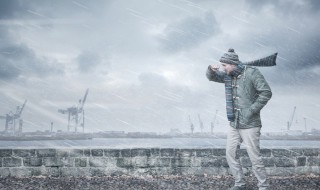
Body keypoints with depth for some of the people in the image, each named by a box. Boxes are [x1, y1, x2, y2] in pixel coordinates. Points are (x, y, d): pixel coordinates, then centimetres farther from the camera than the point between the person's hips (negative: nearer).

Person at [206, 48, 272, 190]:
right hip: (234, 124, 7)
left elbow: (266, 93, -17)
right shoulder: (228, 75, 7)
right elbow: (211, 77, 19)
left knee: (255, 158, -4)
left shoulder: (252, 73, -13)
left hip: (250, 125, -7)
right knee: (230, 154, 9)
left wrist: (251, 110, -18)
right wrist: (211, 69, -6)